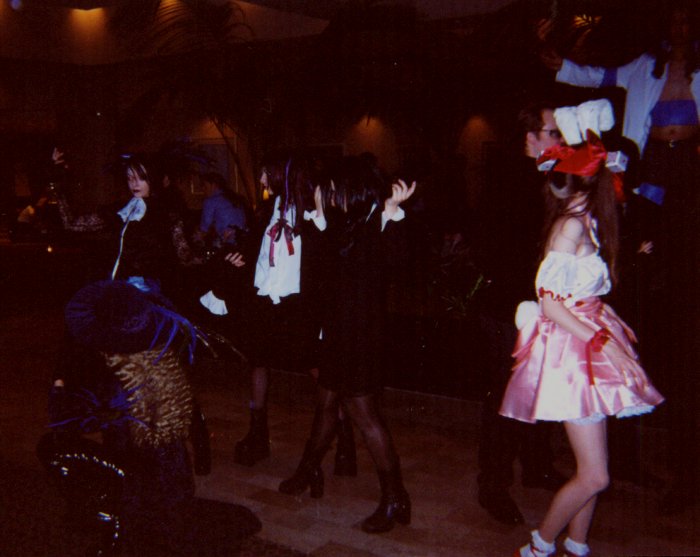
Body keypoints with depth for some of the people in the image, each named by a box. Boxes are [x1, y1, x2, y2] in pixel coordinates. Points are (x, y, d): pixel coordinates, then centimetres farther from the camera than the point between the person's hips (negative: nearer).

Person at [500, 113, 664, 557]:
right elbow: (550, 303, -18)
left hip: (588, 347, 9)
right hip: (570, 351, -9)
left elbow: (588, 298, 10)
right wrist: (604, 341, -18)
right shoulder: (572, 224, -15)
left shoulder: (586, 223, 11)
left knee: (592, 472, 13)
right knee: (594, 476, -6)